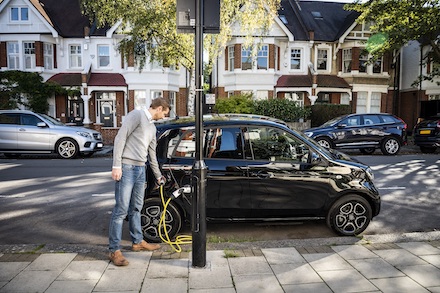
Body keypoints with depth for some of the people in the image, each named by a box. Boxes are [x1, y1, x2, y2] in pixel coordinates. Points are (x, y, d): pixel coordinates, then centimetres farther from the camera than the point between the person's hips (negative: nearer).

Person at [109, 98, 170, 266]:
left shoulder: (152, 127, 20)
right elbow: (120, 138, -13)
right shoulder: (137, 115, -5)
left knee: (136, 208, 16)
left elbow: (152, 154, 28)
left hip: (140, 169, 9)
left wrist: (158, 175, 33)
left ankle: (138, 242, 28)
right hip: (126, 167, -8)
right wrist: (116, 166, -19)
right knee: (121, 210, -6)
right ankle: (114, 251, 0)